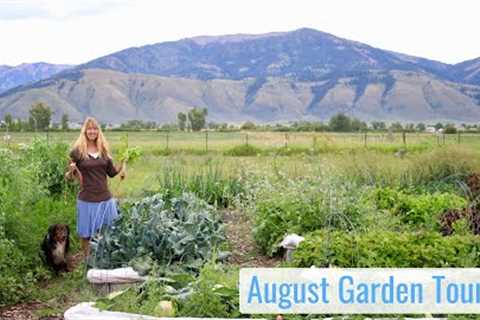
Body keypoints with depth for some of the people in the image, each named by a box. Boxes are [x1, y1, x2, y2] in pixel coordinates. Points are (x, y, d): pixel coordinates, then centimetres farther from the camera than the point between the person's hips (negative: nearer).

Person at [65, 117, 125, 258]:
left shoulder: (103, 149, 5)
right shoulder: (77, 151, -6)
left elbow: (112, 172, 13)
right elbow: (69, 176, -1)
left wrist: (122, 165, -4)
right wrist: (71, 171, -22)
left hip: (106, 198, 4)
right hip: (87, 200, -4)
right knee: (86, 234, 8)